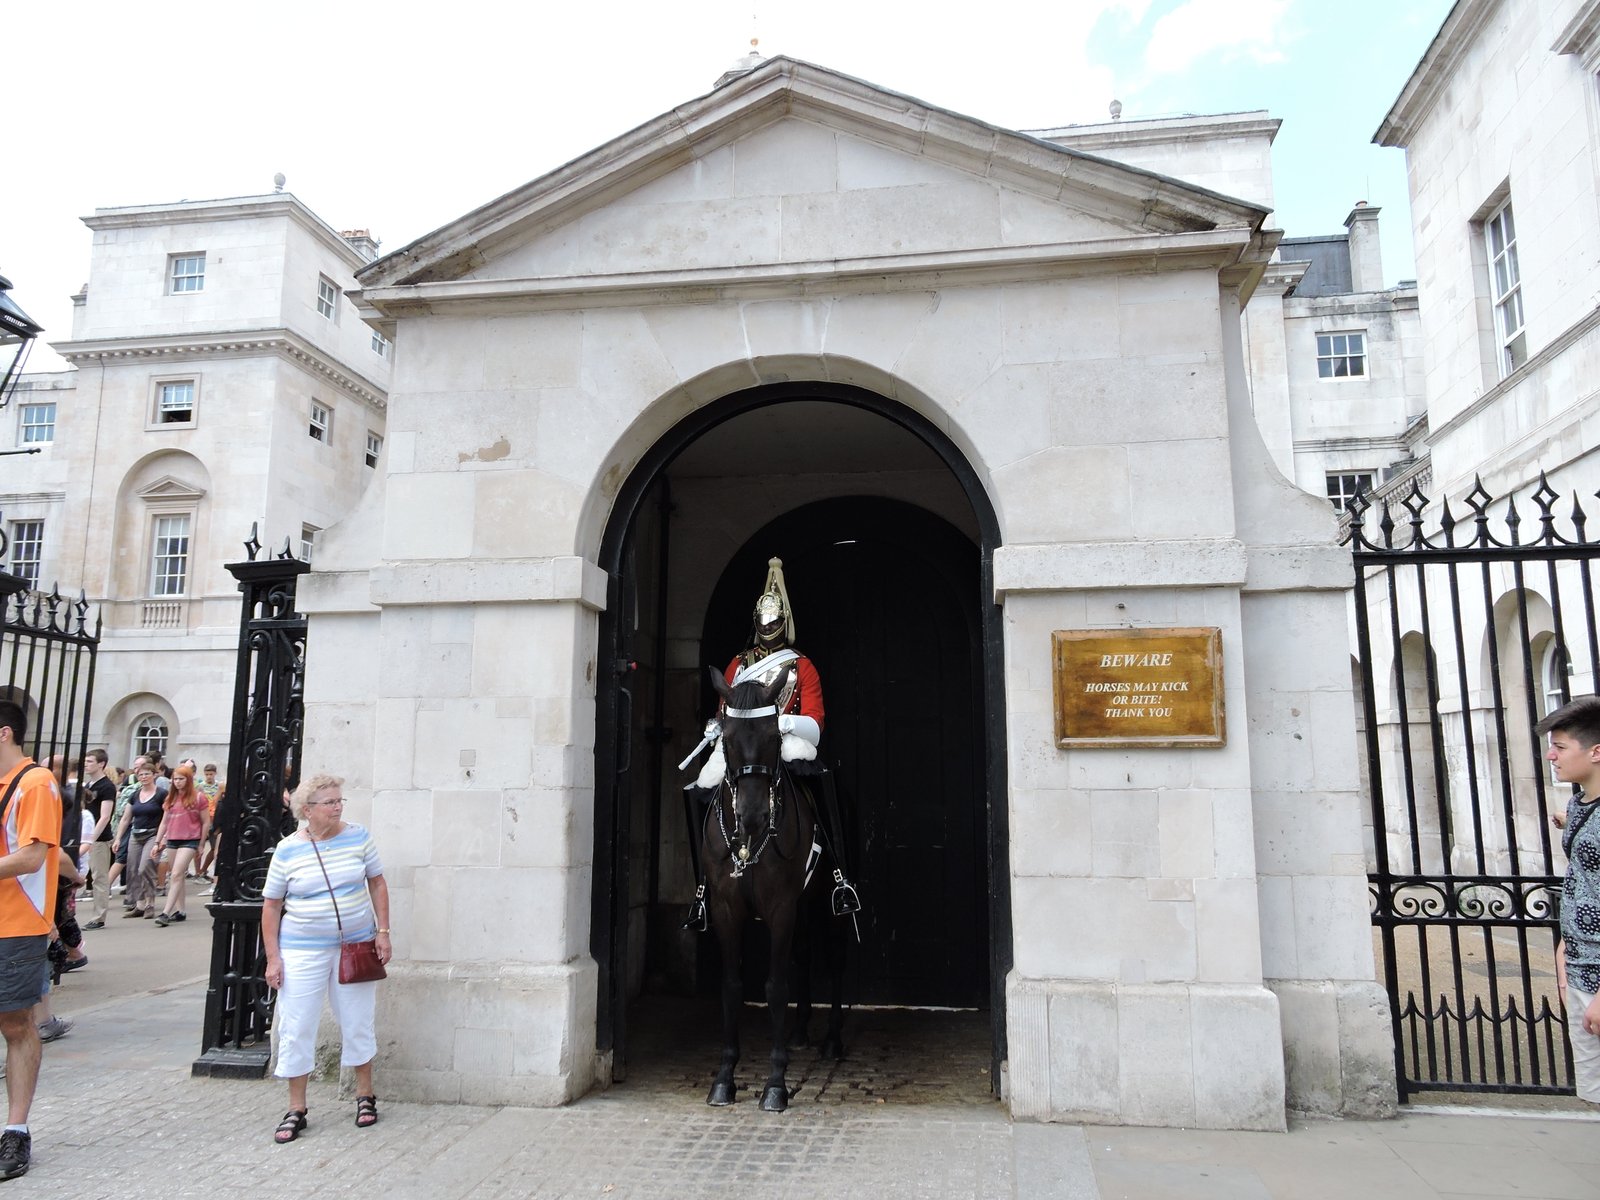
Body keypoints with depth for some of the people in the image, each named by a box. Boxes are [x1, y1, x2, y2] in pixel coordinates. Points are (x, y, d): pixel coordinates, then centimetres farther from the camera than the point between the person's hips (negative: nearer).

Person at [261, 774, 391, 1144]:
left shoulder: (358, 837, -2)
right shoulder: (288, 850, -6)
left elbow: (377, 883, 5)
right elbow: (271, 905, 0)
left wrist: (383, 933, -1)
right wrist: (273, 958, -4)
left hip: (355, 946, 1)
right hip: (303, 952, -1)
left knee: (358, 1024, 10)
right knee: (297, 1030, 3)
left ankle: (365, 1095, 28)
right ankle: (296, 1110, 19)